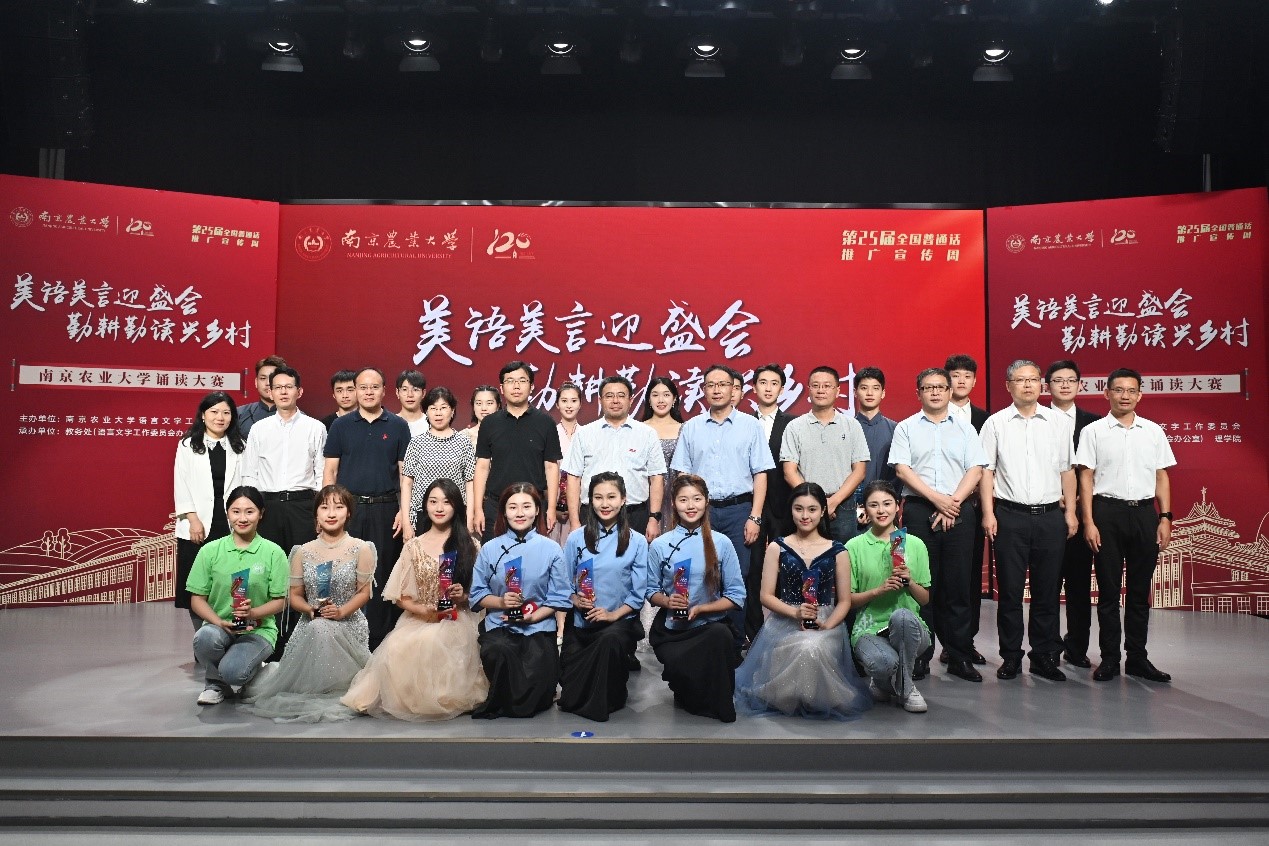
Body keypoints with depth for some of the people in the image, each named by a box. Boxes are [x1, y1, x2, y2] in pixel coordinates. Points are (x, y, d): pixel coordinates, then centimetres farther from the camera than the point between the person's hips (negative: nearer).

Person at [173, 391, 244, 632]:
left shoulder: (239, 447, 10)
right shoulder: (188, 445, 6)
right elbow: (182, 485, 1)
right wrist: (193, 519, -7)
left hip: (230, 525, 1)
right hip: (198, 527, -1)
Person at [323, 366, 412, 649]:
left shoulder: (398, 426, 6)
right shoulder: (341, 426, 9)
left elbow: (405, 472, 5)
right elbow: (330, 471, 8)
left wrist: (404, 510, -4)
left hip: (385, 509, -1)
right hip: (348, 508, 1)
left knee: (381, 575, 3)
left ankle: (378, 640, 11)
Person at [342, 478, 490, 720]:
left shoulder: (470, 545, 8)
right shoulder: (414, 546, 11)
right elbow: (402, 596, 9)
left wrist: (463, 597, -13)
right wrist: (424, 611, -10)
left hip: (458, 620, -2)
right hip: (418, 619, 2)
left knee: (434, 643, -36)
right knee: (399, 647, -32)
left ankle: (446, 698, -15)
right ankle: (412, 698, -11)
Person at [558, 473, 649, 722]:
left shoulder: (636, 542, 1)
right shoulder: (576, 538, 6)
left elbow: (639, 593, -1)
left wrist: (614, 614, -14)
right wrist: (575, 599, -14)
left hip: (620, 620, -1)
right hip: (580, 622, 2)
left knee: (611, 639, -38)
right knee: (570, 688, -16)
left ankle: (602, 703, -12)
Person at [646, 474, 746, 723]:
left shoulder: (721, 543, 3)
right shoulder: (659, 546, 4)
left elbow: (736, 596, 1)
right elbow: (651, 591, 10)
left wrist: (699, 609, -12)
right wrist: (667, 601, -12)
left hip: (712, 625, 0)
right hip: (672, 628, 0)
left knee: (721, 634, -36)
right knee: (677, 664, -32)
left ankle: (719, 705, -10)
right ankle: (687, 695, 8)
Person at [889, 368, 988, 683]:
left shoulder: (965, 429, 14)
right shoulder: (906, 428, 8)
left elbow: (975, 470, 5)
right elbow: (902, 469, -2)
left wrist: (953, 502, -8)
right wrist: (937, 498, -11)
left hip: (959, 511, 2)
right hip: (918, 510, -1)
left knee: (958, 585, 3)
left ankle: (960, 657, 10)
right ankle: (919, 656, 7)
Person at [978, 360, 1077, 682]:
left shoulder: (1056, 422, 9)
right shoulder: (996, 423, 3)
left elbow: (1067, 471, 12)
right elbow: (986, 471, 2)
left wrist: (1070, 511, 6)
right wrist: (988, 513, -5)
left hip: (1050, 514, 2)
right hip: (1010, 514, -2)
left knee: (1048, 589, 6)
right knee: (1010, 589, 3)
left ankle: (1044, 656, 17)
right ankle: (1011, 657, 12)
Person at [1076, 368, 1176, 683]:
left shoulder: (1153, 431, 9)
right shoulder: (1094, 431, 1)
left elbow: (1161, 477, 11)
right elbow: (1086, 477, -1)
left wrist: (1165, 518, 2)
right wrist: (1089, 522, -7)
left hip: (1145, 514, 3)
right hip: (1107, 512, -2)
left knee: (1140, 590, 9)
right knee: (1108, 589, 3)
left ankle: (1137, 658, 18)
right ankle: (1109, 658, 12)